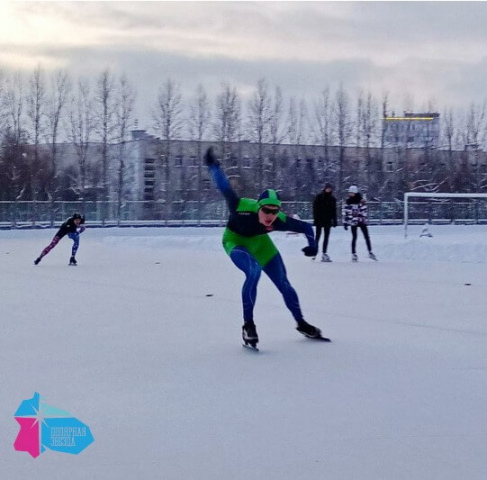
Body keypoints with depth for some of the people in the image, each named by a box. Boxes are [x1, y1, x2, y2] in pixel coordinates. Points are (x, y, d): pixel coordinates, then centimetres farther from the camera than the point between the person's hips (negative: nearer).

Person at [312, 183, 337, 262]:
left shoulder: (332, 199, 7)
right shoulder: (319, 197, -2)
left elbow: (334, 211, 10)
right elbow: (315, 207, -4)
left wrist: (334, 220, 6)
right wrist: (315, 217, -11)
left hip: (328, 220, 4)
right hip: (319, 220, -4)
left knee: (326, 237, 4)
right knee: (318, 235, -2)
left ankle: (324, 253, 7)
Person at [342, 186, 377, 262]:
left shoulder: (362, 201, -1)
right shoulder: (348, 202, 4)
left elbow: (364, 211, -3)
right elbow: (345, 212, 6)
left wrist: (364, 220, -11)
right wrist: (345, 222, 3)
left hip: (362, 221, 0)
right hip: (353, 222, 0)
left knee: (367, 237, 2)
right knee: (354, 238, -1)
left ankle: (370, 252, 12)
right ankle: (354, 254, 6)